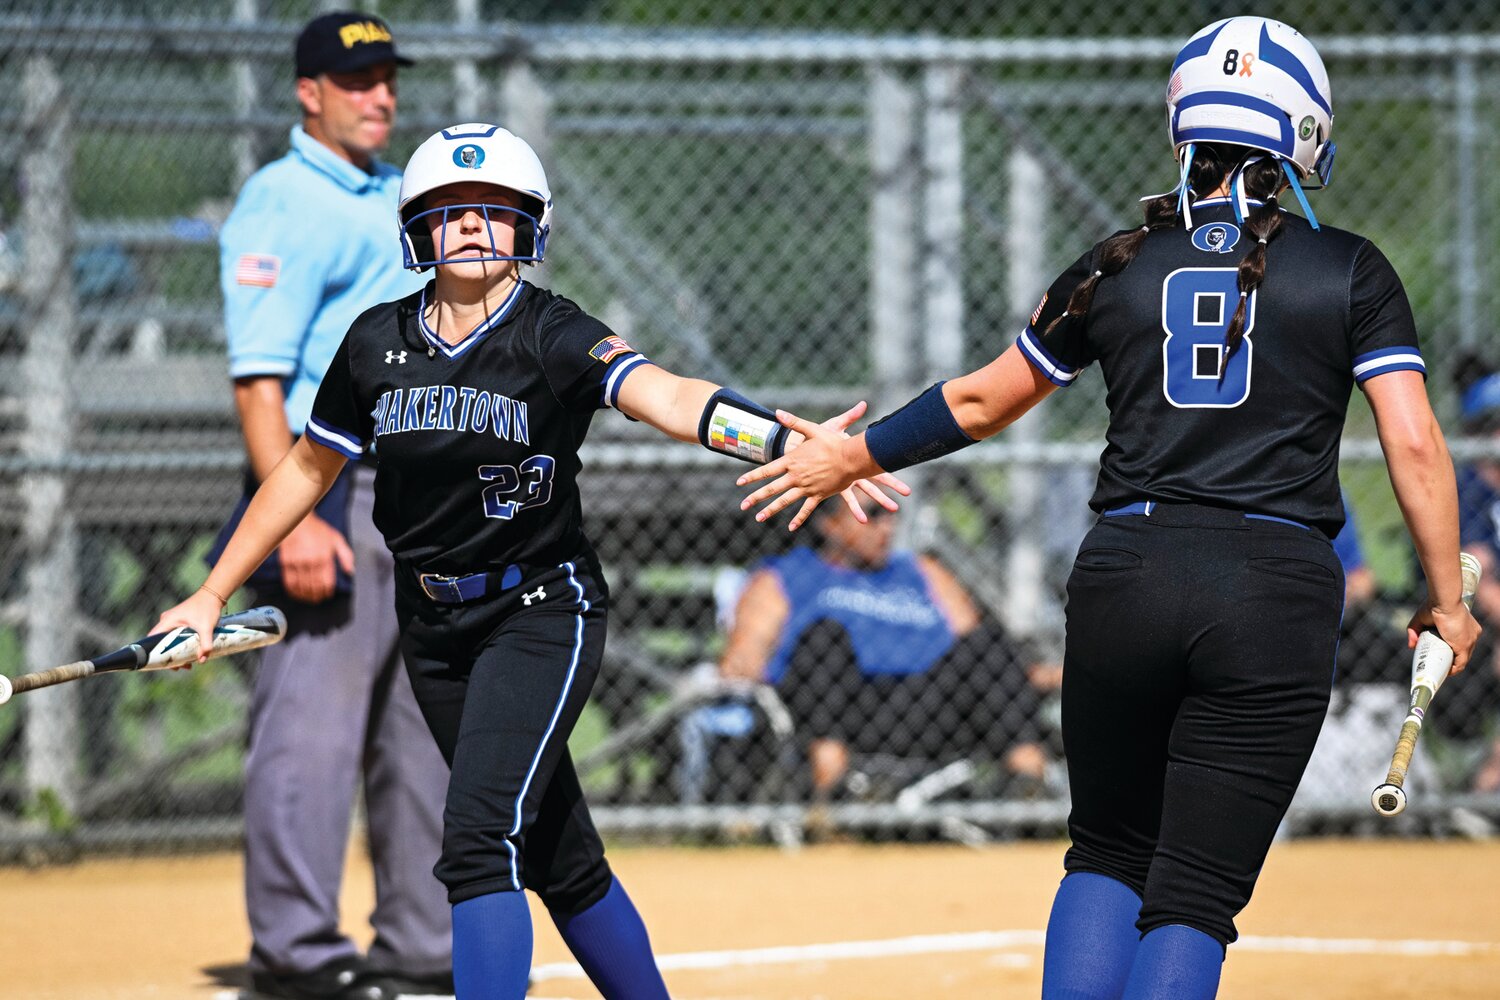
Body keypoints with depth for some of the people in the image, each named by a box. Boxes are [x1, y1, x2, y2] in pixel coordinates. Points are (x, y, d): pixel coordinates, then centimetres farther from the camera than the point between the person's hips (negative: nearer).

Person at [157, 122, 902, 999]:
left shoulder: (554, 338, -13)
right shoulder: (379, 343, 1)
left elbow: (663, 394, -31)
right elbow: (309, 470, 13)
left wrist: (790, 442, -49)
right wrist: (212, 596, 15)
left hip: (542, 613, -5)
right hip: (434, 626, 5)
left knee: (481, 837, -21)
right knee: (559, 859, 12)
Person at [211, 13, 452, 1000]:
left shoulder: (407, 198, 17)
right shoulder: (281, 203, -9)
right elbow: (259, 375, -17)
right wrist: (293, 514, -26)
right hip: (333, 489, -8)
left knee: (428, 725, 11)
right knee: (314, 721, -10)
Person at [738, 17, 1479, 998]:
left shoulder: (1119, 269, 9)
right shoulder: (1351, 273, 3)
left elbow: (979, 402, 18)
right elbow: (1415, 444, -3)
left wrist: (850, 457, 32)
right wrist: (1445, 598, 7)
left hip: (1125, 581, 2)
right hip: (1278, 591, -2)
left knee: (1108, 854, 19)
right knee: (1195, 893, -1)